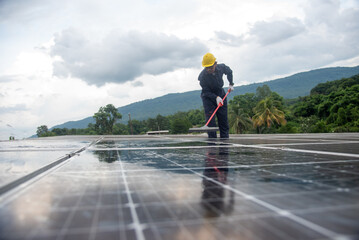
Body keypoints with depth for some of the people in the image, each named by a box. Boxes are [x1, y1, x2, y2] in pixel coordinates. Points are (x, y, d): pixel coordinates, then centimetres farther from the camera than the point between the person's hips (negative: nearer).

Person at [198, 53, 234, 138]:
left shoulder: (221, 67, -15)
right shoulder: (202, 76, -26)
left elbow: (229, 71, 10)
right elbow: (206, 92, -18)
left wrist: (231, 84, 5)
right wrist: (216, 98, -31)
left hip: (221, 94, 4)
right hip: (208, 98, -4)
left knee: (224, 120, 4)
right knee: (210, 121, -13)